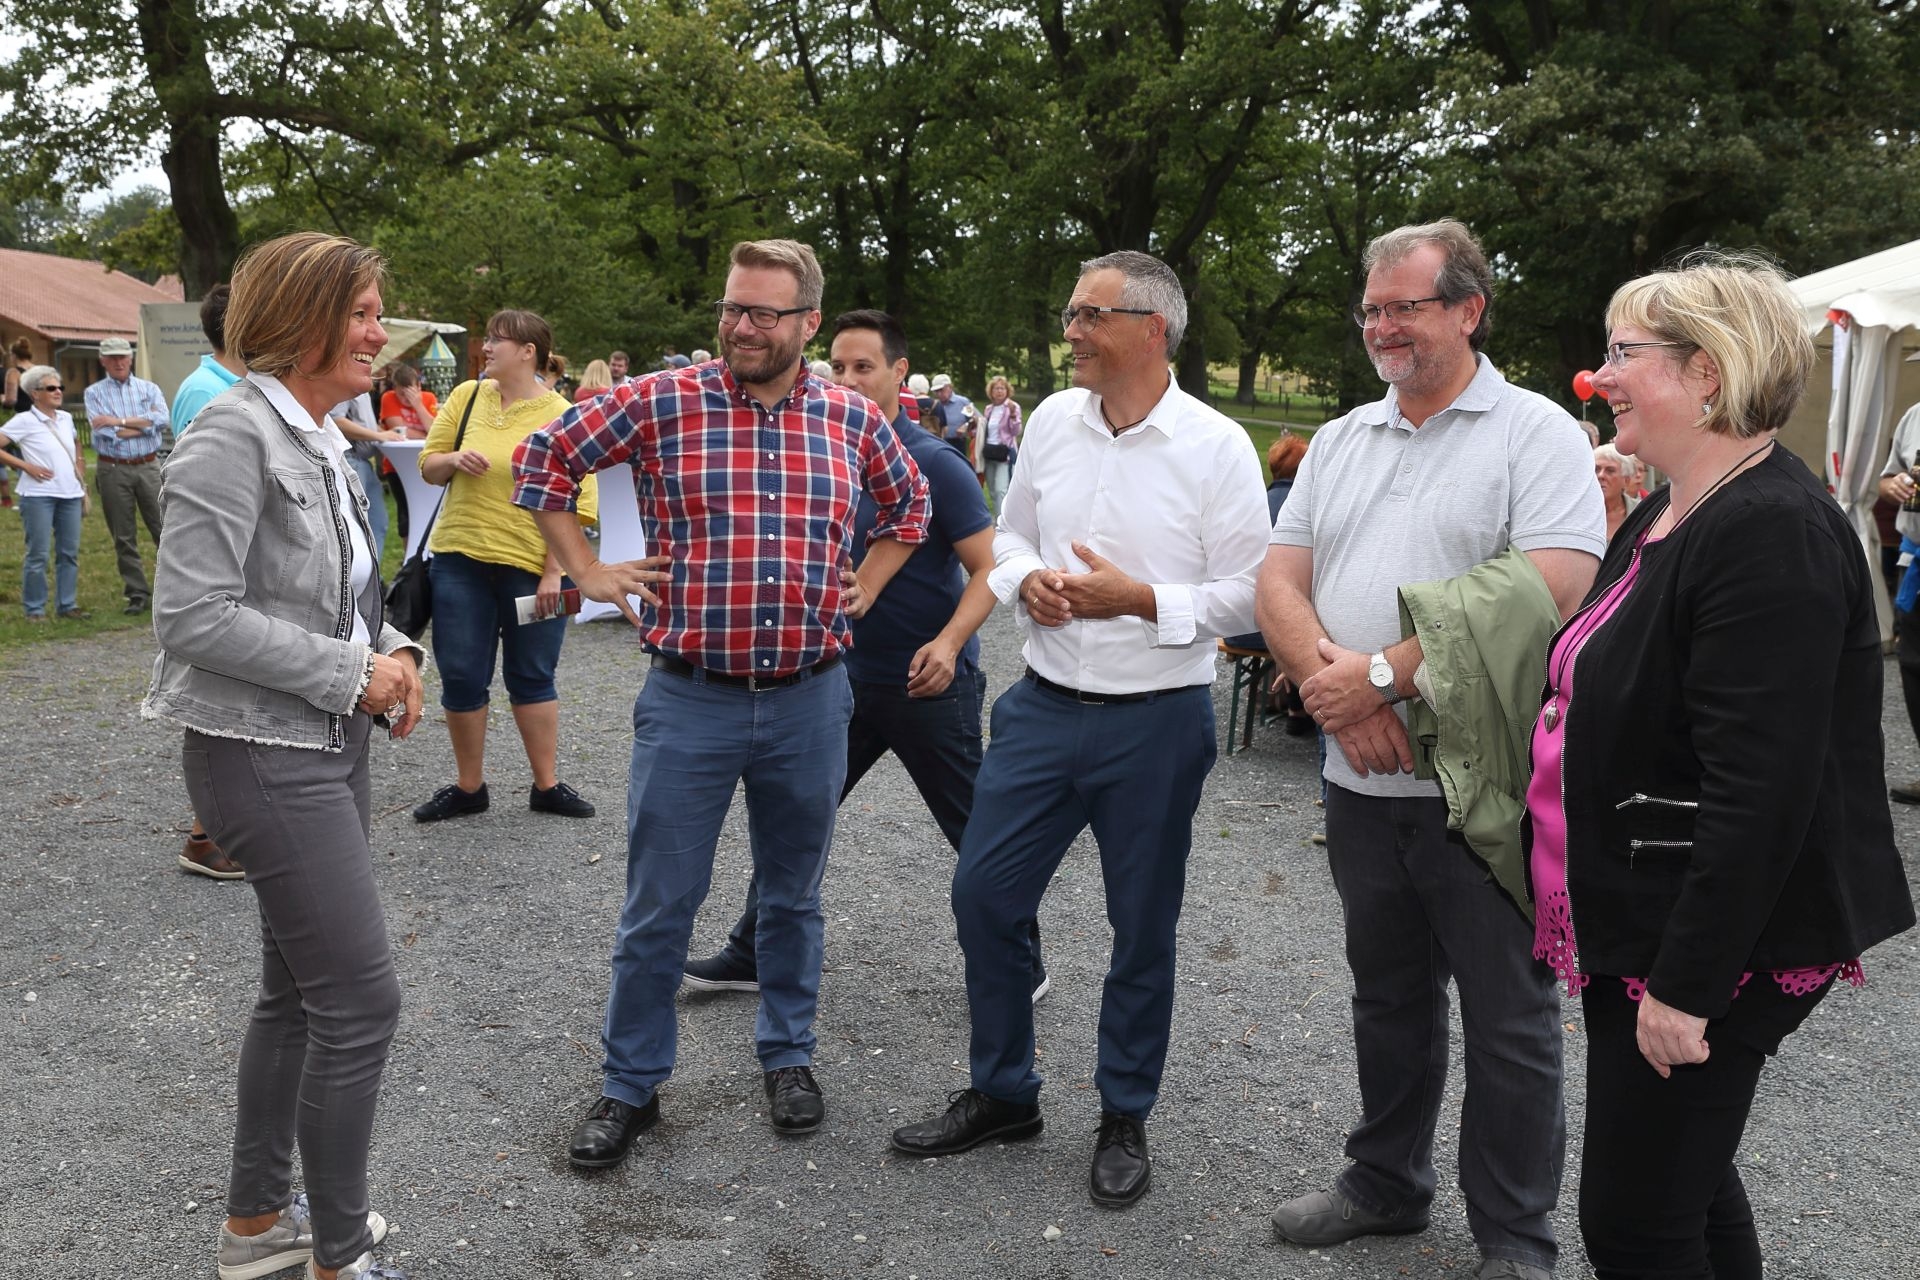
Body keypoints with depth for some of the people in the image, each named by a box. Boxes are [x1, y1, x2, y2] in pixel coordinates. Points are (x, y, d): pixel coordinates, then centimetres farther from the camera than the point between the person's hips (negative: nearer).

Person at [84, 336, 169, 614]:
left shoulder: (148, 389, 9)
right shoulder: (94, 393, 5)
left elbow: (161, 418, -10)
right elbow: (105, 432, -10)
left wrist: (119, 421, -12)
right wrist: (144, 424, -6)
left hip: (149, 468, 0)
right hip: (113, 471, 0)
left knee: (164, 528, -1)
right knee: (124, 537, 4)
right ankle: (138, 594, 12)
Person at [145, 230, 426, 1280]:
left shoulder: (317, 441, 11)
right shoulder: (235, 434, -17)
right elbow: (191, 614, -22)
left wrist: (390, 653, 3)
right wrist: (350, 672, -17)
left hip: (328, 747, 10)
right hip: (261, 755, -10)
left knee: (297, 992, 17)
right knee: (361, 998, -7)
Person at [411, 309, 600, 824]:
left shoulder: (562, 418, -6)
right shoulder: (466, 396, 4)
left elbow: (576, 506, -9)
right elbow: (428, 467, 11)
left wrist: (553, 572, -14)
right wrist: (453, 460, -12)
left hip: (532, 567, -3)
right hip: (460, 559, 3)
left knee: (532, 679, 9)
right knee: (461, 678, 7)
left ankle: (547, 786, 21)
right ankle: (469, 787, 22)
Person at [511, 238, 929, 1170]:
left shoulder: (853, 420, 3)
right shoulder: (660, 403, -5)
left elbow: (909, 503, 22)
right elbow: (542, 461, 5)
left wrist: (863, 589, 11)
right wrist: (588, 573, 1)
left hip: (810, 701, 2)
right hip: (690, 699, -2)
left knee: (793, 894, 16)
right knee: (658, 907, 5)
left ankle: (787, 1056, 35)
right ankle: (631, 1085, 22)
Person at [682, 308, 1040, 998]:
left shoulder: (935, 464, -14)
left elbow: (989, 568, -14)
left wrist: (949, 643, -28)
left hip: (929, 686, -6)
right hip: (847, 679, 6)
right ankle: (752, 955, 26)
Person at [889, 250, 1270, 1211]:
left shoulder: (1216, 447, -10)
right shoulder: (1052, 419, 4)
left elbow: (1250, 593, -9)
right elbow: (1010, 531, 16)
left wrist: (1140, 599, -20)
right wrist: (1027, 579, -6)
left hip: (1156, 723, -4)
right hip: (1045, 705, 5)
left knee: (1142, 926, 9)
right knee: (983, 893, 7)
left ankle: (1124, 1119, 29)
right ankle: (1001, 1094, 28)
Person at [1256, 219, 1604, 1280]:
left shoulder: (1535, 433, -7)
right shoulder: (1340, 443, 12)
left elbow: (1551, 591, -20)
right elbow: (1280, 582, 6)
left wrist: (1383, 674, -20)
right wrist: (1331, 680, -15)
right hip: (1364, 778, 6)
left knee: (1507, 1021, 7)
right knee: (1387, 995, 20)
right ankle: (1385, 1183, 37)